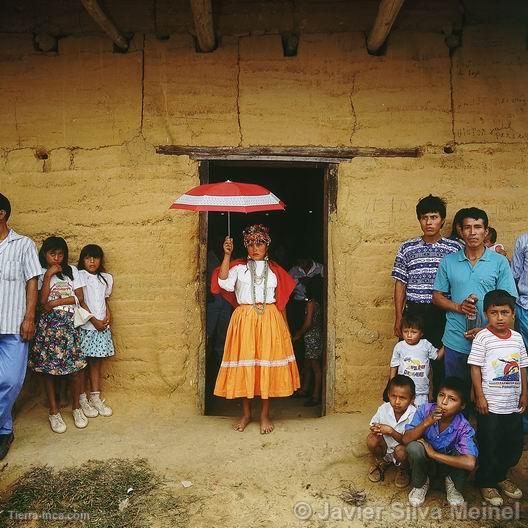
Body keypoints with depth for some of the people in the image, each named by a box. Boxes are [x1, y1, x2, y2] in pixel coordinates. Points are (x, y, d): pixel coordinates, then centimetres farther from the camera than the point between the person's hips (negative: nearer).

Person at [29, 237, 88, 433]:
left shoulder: (72, 271, 10)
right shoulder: (40, 273, 5)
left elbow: (79, 298, 3)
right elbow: (42, 301, -10)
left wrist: (56, 302, -6)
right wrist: (48, 275, -10)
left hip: (69, 323, 1)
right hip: (48, 325, -1)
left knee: (76, 366, -3)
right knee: (48, 368, 2)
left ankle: (76, 407, 15)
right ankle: (54, 411, 15)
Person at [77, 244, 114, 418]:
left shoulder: (106, 278, 11)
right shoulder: (79, 276, -5)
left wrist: (108, 314, -1)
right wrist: (94, 320, -12)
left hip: (102, 327, 4)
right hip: (84, 326, -4)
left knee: (96, 363, 10)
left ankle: (96, 398, 17)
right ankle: (82, 400, 12)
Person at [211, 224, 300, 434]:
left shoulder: (275, 270, 10)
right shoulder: (238, 267, 5)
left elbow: (281, 302, 12)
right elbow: (224, 283, -15)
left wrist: (286, 328, 8)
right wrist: (227, 255, -18)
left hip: (270, 320, 1)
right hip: (244, 320, -1)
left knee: (267, 364, 1)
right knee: (244, 365, 3)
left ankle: (265, 415, 14)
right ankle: (246, 413, 20)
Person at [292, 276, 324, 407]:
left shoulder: (311, 302, -15)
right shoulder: (320, 301, 8)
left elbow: (308, 323, -17)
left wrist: (297, 336, -4)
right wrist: (299, 333, 19)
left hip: (312, 336, -9)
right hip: (318, 335, 9)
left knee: (315, 366, -3)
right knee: (308, 364, 18)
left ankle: (316, 396, 3)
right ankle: (304, 390, 29)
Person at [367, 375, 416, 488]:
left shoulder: (414, 415, -24)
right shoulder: (383, 409, -13)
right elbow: (373, 426, 3)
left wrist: (391, 431, -35)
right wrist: (376, 429, -21)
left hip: (403, 447, -3)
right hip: (386, 447, 3)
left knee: (401, 450, -35)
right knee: (371, 439, -24)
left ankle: (403, 470, 4)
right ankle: (380, 462, 10)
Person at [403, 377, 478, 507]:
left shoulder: (463, 428, -26)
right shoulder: (425, 410, -22)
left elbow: (470, 463, -39)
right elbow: (406, 439, -23)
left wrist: (434, 454, -34)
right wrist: (426, 423, -39)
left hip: (448, 463, 0)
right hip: (424, 462, 1)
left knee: (461, 453, -33)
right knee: (414, 447, -33)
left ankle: (453, 485, 2)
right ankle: (420, 485, 0)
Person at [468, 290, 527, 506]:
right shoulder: (483, 337, -12)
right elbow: (475, 368, -11)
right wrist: (480, 397, -13)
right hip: (490, 405, -5)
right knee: (489, 447, 6)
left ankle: (500, 476, 38)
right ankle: (485, 482, 26)